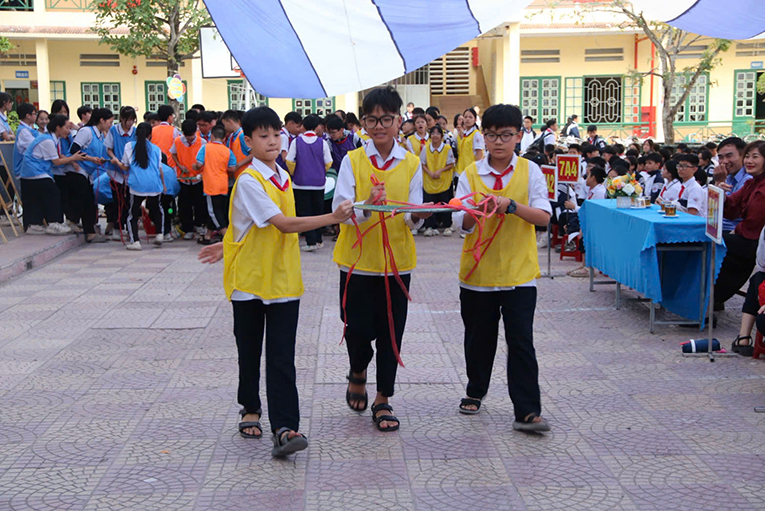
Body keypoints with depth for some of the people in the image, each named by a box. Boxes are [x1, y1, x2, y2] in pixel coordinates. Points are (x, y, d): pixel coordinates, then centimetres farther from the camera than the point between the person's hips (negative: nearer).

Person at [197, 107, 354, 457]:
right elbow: (284, 224, -23)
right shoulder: (248, 181, -14)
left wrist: (230, 245, 20)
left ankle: (284, 428, -8)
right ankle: (250, 408, 34)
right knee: (250, 351, 12)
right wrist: (333, 217, -27)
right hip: (250, 279, -4)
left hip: (283, 279, 4)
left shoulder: (282, 176, 9)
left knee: (282, 357, -4)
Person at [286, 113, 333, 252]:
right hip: (318, 183, 2)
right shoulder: (322, 142, -3)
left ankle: (311, 242, -5)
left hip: (301, 183, -1)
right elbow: (328, 163, -1)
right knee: (317, 211, 13)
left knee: (305, 212, 2)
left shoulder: (297, 141, -5)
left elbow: (290, 162, -4)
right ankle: (318, 240, 20)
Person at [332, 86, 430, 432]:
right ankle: (358, 374, 35)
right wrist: (367, 204, -29)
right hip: (357, 259, -1)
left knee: (391, 332, 5)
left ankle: (383, 400, 19)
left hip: (396, 260, 1)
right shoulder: (352, 161, -1)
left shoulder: (411, 164, 3)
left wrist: (416, 216, -23)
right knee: (358, 328, 3)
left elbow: (412, 219, 0)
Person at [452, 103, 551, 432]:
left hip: (518, 272, -2)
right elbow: (460, 223, -4)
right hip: (478, 270, 2)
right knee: (479, 338, 15)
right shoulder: (471, 174, 1)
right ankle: (475, 391, 37)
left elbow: (544, 217, -10)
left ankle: (527, 411, 0)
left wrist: (511, 205, -24)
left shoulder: (530, 171, -1)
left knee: (521, 342, -4)